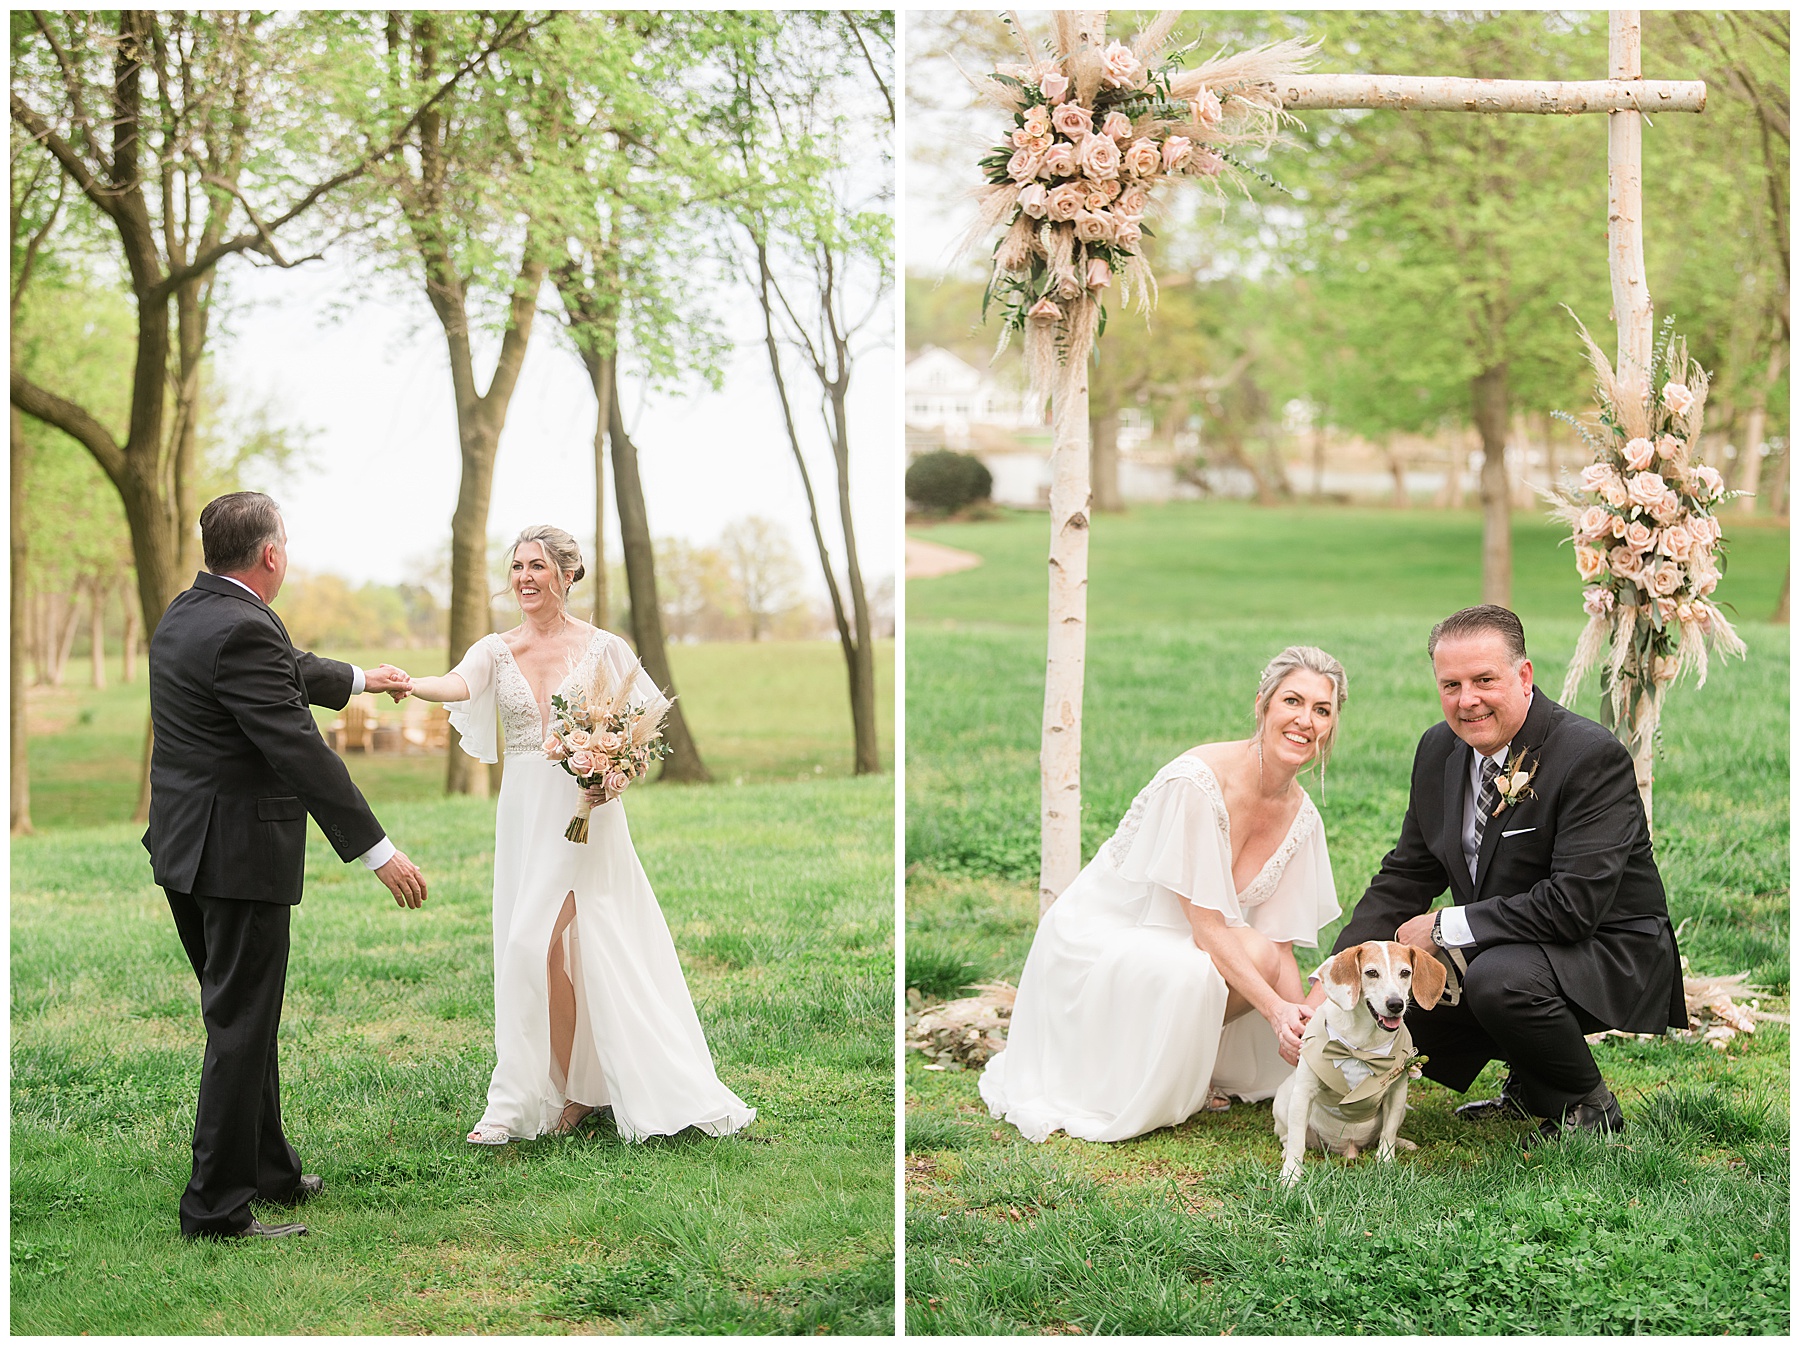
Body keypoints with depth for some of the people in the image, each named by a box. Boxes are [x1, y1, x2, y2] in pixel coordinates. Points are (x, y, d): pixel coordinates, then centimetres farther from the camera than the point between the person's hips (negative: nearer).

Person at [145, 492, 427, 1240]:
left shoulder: (186, 615, 10)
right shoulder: (241, 631, -21)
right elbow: (299, 750, -24)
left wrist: (359, 679, 44)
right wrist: (377, 851, -22)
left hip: (185, 847, 10)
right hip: (239, 856, -10)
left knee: (241, 1016, 20)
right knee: (241, 1026, -3)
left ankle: (269, 1169, 32)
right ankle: (217, 1208, 1)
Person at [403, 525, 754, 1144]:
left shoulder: (601, 648, -1)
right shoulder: (497, 650, 6)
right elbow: (458, 685, -16)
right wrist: (409, 685, -37)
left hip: (582, 809, -4)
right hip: (524, 810, 4)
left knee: (542, 944, -11)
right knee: (545, 948, 4)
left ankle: (569, 1092, 0)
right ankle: (577, 1090, 15)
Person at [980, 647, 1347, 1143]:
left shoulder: (1301, 816, -4)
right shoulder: (1196, 781, -27)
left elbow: (1277, 945, -4)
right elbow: (1206, 927, -26)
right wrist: (1276, 1009, -32)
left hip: (1173, 940, 7)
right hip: (1100, 931, -7)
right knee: (1188, 974, -35)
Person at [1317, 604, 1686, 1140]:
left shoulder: (1592, 757, -22)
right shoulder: (1440, 749, 1)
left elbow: (1574, 904, -29)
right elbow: (1405, 876, 7)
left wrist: (1444, 927, -21)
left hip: (1610, 954, -8)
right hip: (1497, 951, 8)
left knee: (1499, 977, -35)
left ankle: (1589, 1106, -6)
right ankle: (1529, 1085, 13)